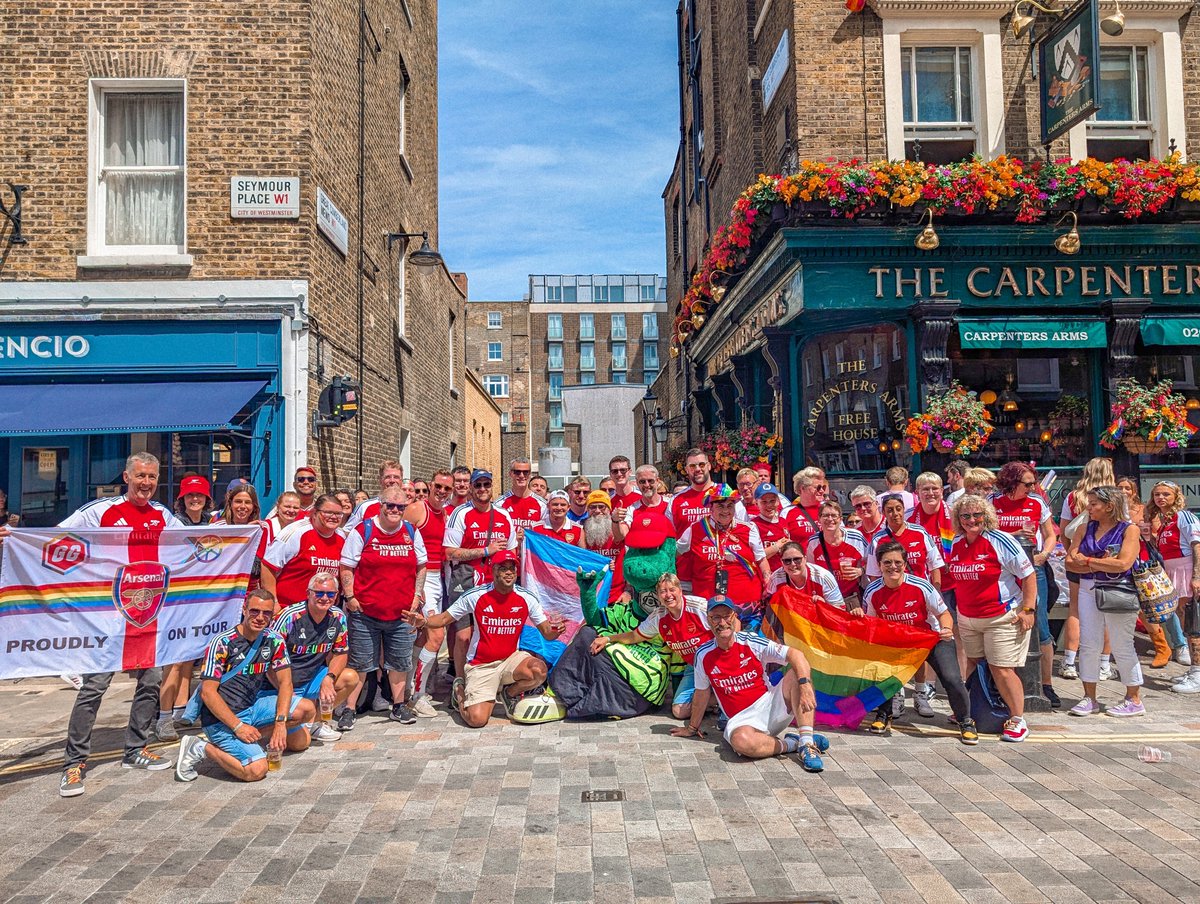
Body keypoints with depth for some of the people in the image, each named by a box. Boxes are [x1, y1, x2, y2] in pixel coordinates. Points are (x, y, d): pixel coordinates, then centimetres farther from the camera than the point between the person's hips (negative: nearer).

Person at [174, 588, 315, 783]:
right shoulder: (223, 643, -16)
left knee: (307, 710, -10)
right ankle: (201, 748, -1)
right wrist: (238, 726, -22)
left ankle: (253, 735, 3)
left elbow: (285, 682, 1)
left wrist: (280, 722, -14)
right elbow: (208, 692, -17)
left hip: (252, 706, 6)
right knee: (256, 770, -22)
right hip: (221, 718, -6)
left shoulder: (273, 641, 1)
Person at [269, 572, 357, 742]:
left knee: (351, 677, -15)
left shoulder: (338, 618, -3)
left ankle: (317, 721, -1)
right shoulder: (290, 617, -19)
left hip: (313, 680, 6)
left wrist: (329, 678, -14)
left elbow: (341, 653, 6)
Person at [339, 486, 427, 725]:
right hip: (365, 612, -3)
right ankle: (346, 708, 14)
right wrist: (349, 597, -8)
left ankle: (399, 706, 25)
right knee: (359, 663, 3)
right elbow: (346, 567, -2)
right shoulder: (362, 531, -5)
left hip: (402, 612, 4)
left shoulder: (412, 533, 7)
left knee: (400, 662, 12)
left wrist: (417, 595, 7)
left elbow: (421, 566, 15)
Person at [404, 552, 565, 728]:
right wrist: (424, 621, -23)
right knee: (477, 720, -17)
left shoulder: (527, 598, -5)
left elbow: (547, 633, -1)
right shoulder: (475, 596, -9)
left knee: (539, 670, -30)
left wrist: (555, 630, -26)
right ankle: (460, 692, 21)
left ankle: (510, 693, 6)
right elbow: (444, 619, -2)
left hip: (510, 659, 2)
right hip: (480, 666, -2)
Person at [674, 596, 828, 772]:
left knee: (795, 674, -24)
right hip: (742, 719, -1)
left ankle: (807, 744, -28)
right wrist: (692, 728, 23)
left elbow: (795, 654, -15)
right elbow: (702, 693, 13)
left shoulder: (751, 642, -7)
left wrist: (805, 685, -32)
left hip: (770, 705, 1)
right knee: (740, 740, -37)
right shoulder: (703, 655, -2)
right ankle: (792, 743, -13)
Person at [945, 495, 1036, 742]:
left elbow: (1028, 575, -11)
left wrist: (1028, 609, -15)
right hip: (967, 618, 6)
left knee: (1001, 669, -7)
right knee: (974, 666, 15)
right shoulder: (956, 545, 4)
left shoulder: (1000, 541, -13)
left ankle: (1018, 720, 6)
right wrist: (956, 610, 18)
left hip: (1002, 617, -6)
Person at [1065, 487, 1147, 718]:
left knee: (1122, 647, 3)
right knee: (1088, 644, 4)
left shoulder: (1129, 529, -5)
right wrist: (1099, 564, -13)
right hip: (1088, 590, 5)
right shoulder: (1087, 527, 10)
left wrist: (1088, 560, -10)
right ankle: (1089, 698, 12)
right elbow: (1071, 560, 2)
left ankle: (1134, 700, 16)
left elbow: (1123, 563, -18)